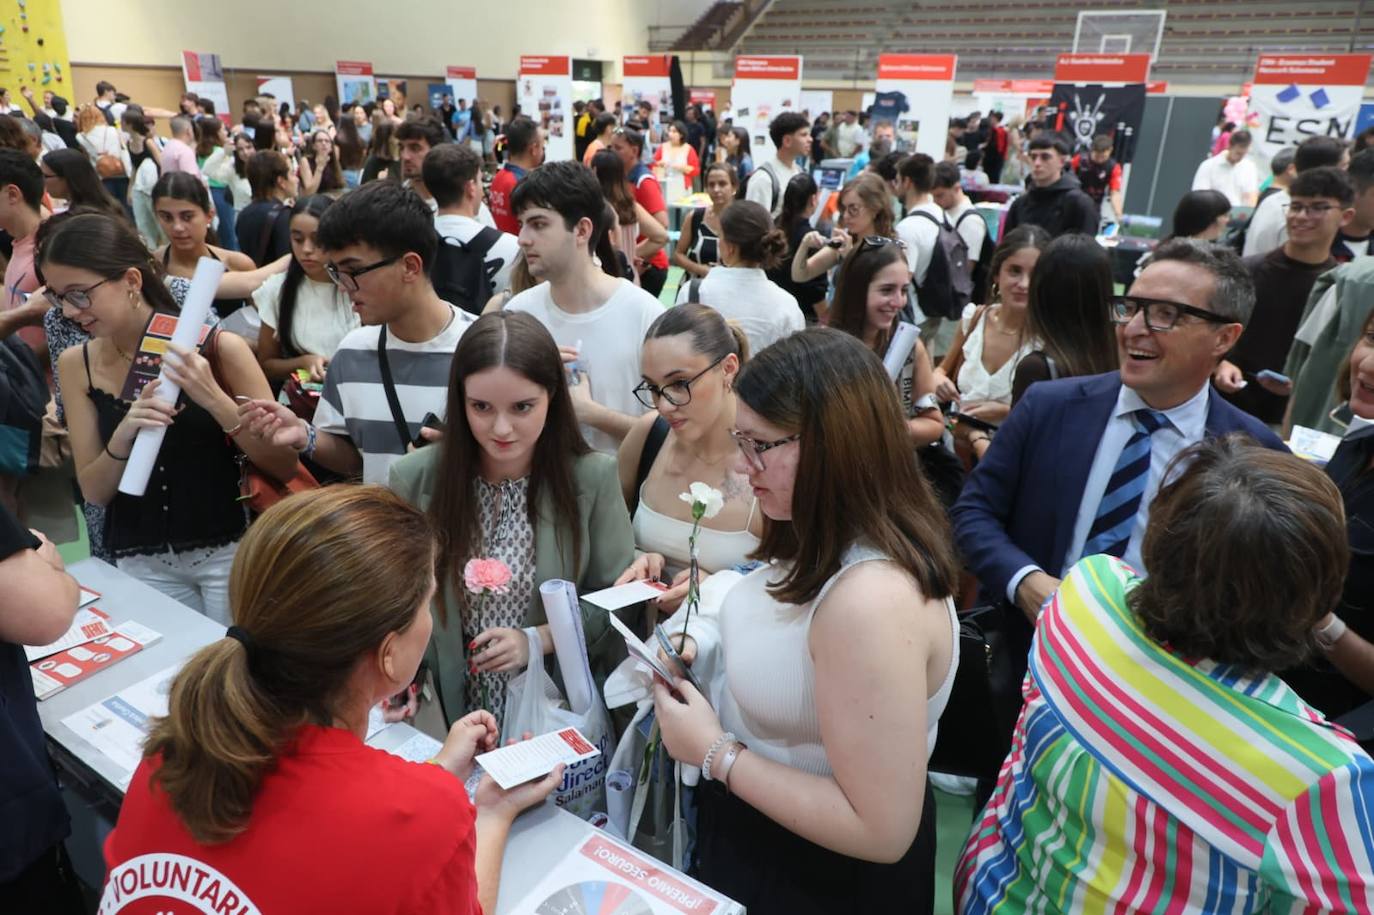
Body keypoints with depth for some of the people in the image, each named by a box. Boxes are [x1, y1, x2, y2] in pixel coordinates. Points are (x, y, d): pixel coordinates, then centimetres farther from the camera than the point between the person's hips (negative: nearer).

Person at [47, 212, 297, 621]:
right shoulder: (75, 365, 0)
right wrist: (122, 437, -19)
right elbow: (94, 492, 1)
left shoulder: (218, 348, -13)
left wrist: (214, 399, -24)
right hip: (140, 562, 3)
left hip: (230, 551, -3)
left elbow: (284, 465, -12)